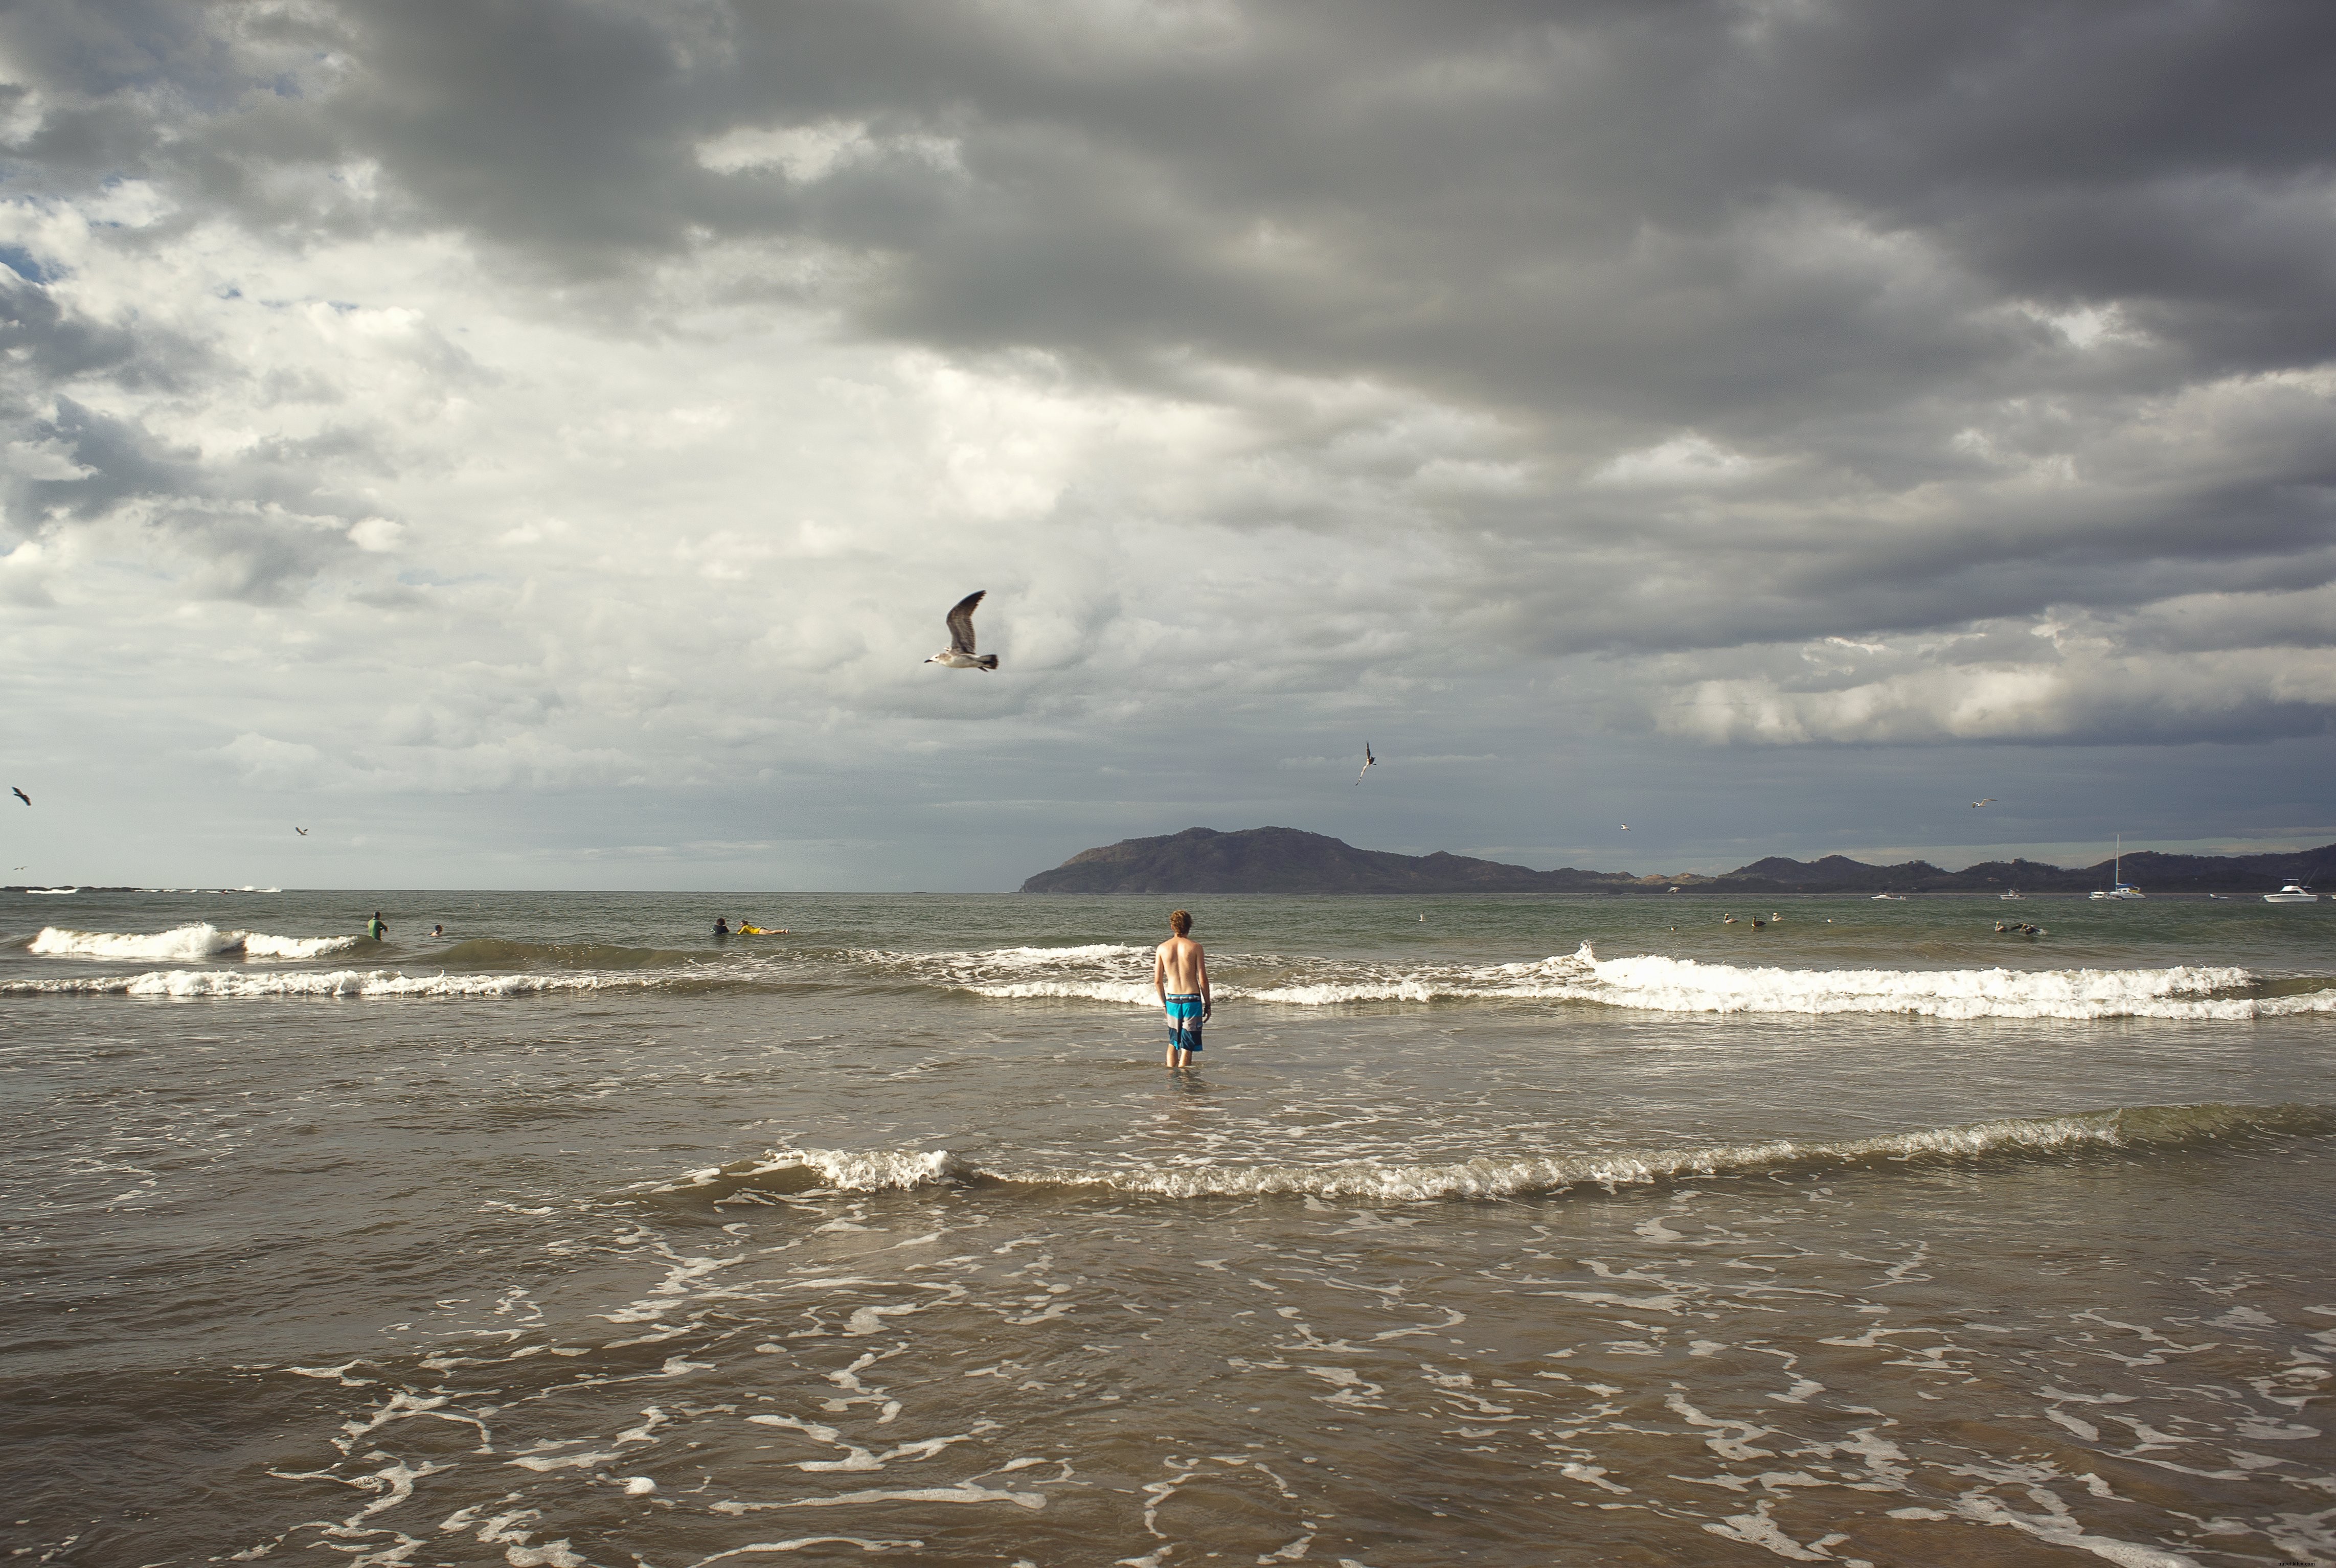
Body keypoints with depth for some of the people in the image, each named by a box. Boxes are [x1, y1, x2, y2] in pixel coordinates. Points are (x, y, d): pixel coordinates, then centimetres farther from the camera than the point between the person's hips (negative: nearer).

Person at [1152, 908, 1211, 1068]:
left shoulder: (1163, 948, 1)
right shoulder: (1195, 947, -7)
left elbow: (1157, 980, 3)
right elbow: (1203, 979, -8)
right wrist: (1208, 1004, 1)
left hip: (1172, 1000, 3)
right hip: (1192, 1000, -3)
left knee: (1173, 1043, 19)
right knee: (1187, 1047, 2)